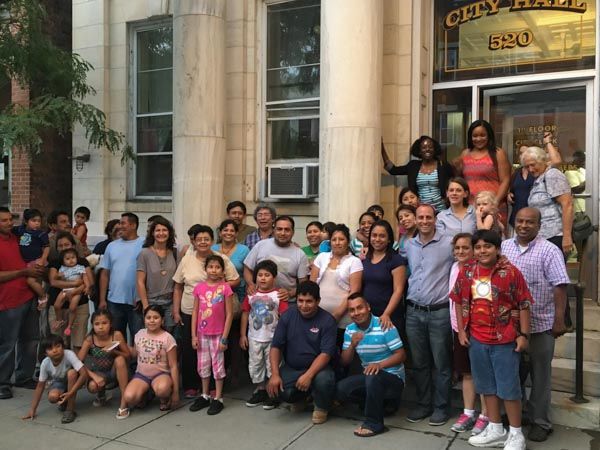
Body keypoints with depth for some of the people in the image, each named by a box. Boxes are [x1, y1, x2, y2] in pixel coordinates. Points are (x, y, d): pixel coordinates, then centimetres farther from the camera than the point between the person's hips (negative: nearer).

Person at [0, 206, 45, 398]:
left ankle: (24, 377, 26)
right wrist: (25, 271, -16)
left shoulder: (16, 238, 12)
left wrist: (34, 267, 10)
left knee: (30, 340, 13)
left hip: (28, 298, 7)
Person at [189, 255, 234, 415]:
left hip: (218, 334, -4)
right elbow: (195, 312, 4)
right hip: (202, 334, 4)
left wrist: (224, 338, -10)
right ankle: (205, 396, 30)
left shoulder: (225, 288, -10)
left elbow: (229, 314, -8)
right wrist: (194, 335, 0)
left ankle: (218, 399, 18)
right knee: (203, 365, 14)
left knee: (218, 365, 6)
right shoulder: (199, 288, 0)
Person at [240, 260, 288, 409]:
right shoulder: (251, 295, 1)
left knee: (272, 366, 6)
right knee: (255, 366, 12)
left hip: (273, 339, -3)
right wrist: (242, 335, 4)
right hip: (254, 338, 4)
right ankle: (260, 390, 28)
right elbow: (245, 314, 6)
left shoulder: (278, 295, -9)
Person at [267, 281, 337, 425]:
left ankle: (321, 407, 3)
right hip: (291, 368, 3)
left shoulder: (327, 320, -12)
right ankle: (301, 398, 15)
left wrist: (308, 375, -30)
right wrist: (275, 374, -14)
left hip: (317, 368, -3)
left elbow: (326, 353, -18)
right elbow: (275, 347, -2)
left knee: (323, 380, -35)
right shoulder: (288, 316, -2)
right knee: (277, 389, -23)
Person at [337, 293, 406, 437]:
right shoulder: (350, 330, 1)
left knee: (373, 377, -37)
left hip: (393, 377, -6)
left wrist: (380, 364, -33)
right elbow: (345, 362, 2)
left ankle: (374, 423, -18)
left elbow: (401, 355, -17)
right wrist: (352, 345, -18)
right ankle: (380, 403, 4)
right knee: (340, 389, -15)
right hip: (369, 376, 6)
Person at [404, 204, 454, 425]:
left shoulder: (448, 244, -6)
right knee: (418, 363, 13)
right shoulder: (408, 246, 9)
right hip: (413, 312, 4)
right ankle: (423, 404, 27)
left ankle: (441, 407, 20)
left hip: (439, 312, -4)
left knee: (441, 364, 6)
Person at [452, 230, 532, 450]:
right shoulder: (466, 272, 2)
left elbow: (524, 305, -7)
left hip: (505, 340, -4)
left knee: (509, 387, 4)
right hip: (477, 339, 5)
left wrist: (524, 334, -9)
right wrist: (461, 330, 7)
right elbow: (460, 302, 10)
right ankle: (495, 430, 30)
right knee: (487, 386, 15)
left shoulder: (511, 272, -10)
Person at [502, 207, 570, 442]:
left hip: (540, 325, -4)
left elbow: (559, 287, -10)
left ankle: (540, 422, 23)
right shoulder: (504, 247, 6)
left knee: (540, 376, 9)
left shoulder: (549, 251, -7)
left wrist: (559, 320, -14)